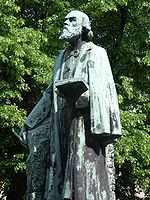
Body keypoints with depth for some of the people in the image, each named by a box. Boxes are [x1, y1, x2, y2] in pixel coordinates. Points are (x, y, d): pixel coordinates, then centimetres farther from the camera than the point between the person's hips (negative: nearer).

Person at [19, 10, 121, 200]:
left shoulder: (95, 53, 6)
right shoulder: (62, 58, 24)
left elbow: (103, 88, -7)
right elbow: (50, 94, 26)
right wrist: (28, 123, 23)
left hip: (84, 125, -6)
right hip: (61, 125, 6)